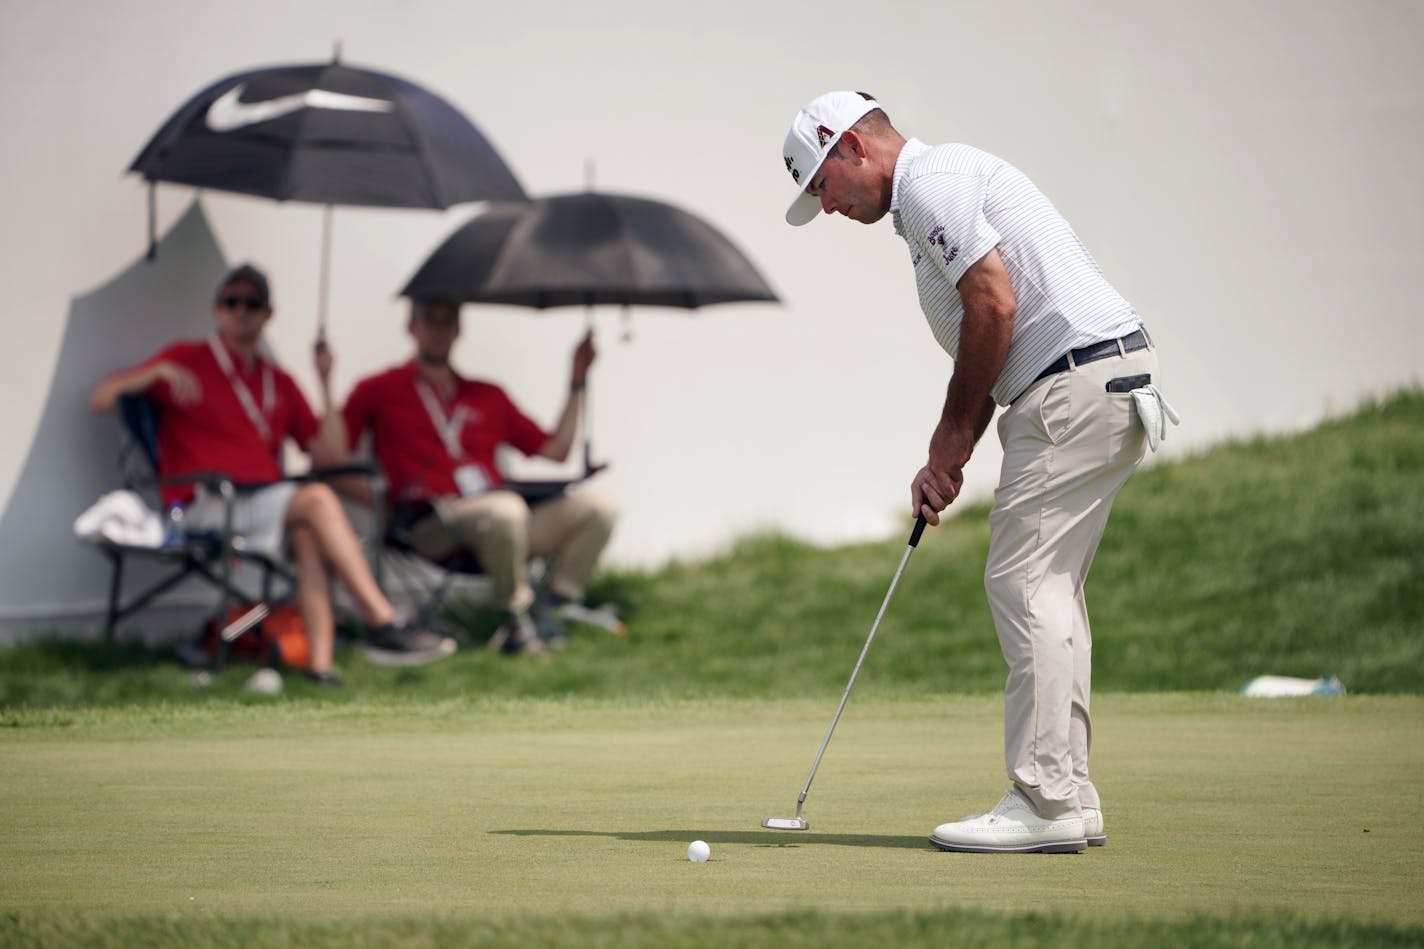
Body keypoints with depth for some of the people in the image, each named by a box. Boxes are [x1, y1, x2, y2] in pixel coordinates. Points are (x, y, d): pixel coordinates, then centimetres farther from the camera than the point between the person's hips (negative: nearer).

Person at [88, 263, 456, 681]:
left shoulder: (279, 383, 23)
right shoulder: (187, 359, 10)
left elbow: (328, 452, 14)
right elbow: (101, 400, 2)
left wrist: (326, 384, 5)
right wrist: (157, 372, -14)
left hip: (269, 503, 5)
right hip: (204, 507, -5)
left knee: (308, 534, -32)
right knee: (318, 498, -27)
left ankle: (320, 661, -42)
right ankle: (383, 623, -34)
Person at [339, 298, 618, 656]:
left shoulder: (489, 397, 25)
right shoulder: (380, 391, 13)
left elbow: (554, 449, 22)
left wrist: (577, 382, 20)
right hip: (433, 527, -5)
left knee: (597, 508, -16)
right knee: (506, 510, -39)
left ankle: (550, 607, -13)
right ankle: (514, 618, -19)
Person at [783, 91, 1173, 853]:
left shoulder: (932, 181, -7)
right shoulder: (939, 188, 25)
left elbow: (995, 303, -18)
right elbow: (992, 340, 25)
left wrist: (954, 433, -7)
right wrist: (945, 461, 16)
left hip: (1077, 383, -10)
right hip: (1110, 383, 10)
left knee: (1024, 584, -10)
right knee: (1049, 589, 12)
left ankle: (1046, 803, -11)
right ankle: (1069, 797, 13)